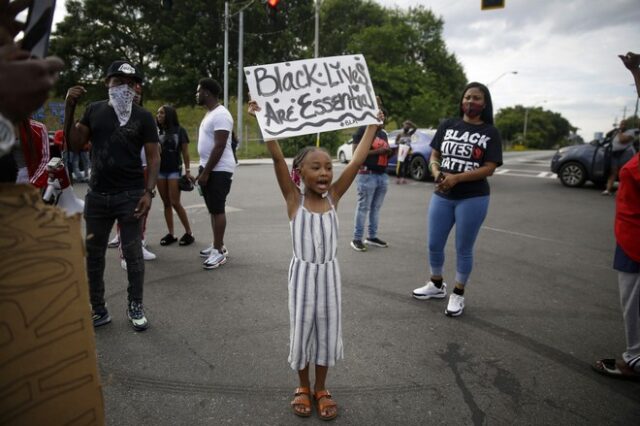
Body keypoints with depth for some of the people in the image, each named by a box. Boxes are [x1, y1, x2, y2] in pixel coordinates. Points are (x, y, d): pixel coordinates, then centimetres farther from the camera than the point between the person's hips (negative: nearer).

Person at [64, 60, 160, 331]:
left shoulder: (143, 117, -1)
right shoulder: (94, 110, 8)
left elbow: (153, 157, -4)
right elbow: (74, 144, 6)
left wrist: (149, 191, -15)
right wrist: (69, 108, -4)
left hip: (130, 195, -4)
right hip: (97, 195, 4)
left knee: (133, 254, 3)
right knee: (93, 254, 10)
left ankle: (135, 308, 18)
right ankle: (98, 310, 24)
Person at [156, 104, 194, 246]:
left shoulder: (180, 131, -2)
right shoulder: (157, 132, 8)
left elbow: (185, 153, -2)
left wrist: (187, 171, -6)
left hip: (174, 170, -4)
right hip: (160, 171, 4)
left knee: (175, 203, -8)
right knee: (166, 204, 6)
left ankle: (189, 232, 3)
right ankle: (171, 234, 11)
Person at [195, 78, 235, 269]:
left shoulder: (220, 115, -16)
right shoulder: (210, 113, 16)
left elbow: (219, 146, -22)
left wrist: (205, 172, -21)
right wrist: (203, 170, 18)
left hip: (219, 170, -10)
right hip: (209, 168, 10)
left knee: (217, 209, -7)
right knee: (213, 209, 14)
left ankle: (219, 251, -1)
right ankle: (218, 245, 24)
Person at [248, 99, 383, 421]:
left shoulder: (333, 196, -3)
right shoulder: (294, 199, -10)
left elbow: (358, 160, -6)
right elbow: (277, 158, -22)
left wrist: (373, 124, -4)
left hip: (329, 274, 3)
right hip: (303, 274, -2)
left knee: (327, 332, 13)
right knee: (301, 331, 11)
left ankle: (321, 389, 35)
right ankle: (303, 387, 36)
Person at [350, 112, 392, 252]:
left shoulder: (384, 134, 19)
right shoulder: (363, 130, -6)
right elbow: (356, 153, -13)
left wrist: (389, 152, 3)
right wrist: (377, 151, -18)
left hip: (383, 175, 8)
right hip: (367, 175, -8)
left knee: (376, 207, 11)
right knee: (363, 207, -5)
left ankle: (372, 236, 19)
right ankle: (357, 239, 0)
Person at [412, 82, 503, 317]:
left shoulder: (490, 133, -2)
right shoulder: (447, 125, 6)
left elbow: (489, 168, -10)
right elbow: (434, 156, 8)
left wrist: (456, 178, -22)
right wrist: (437, 172, -14)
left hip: (473, 199, -3)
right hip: (441, 196, 3)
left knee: (463, 249, 7)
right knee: (434, 245, 11)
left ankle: (458, 294, 24)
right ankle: (436, 285, 34)